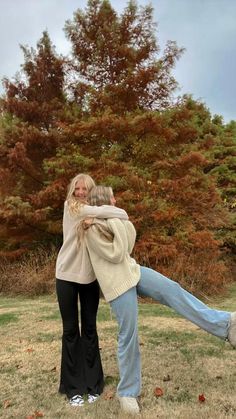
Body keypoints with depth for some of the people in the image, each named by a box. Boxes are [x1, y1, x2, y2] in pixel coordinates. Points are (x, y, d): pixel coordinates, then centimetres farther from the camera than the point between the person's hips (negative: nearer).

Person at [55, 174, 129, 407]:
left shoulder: (98, 218, 9)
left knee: (89, 328, 10)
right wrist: (120, 213, -9)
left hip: (90, 277, 3)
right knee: (71, 330, 6)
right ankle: (73, 387, 19)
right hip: (67, 276, -3)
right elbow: (104, 211, -22)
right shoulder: (70, 207, -9)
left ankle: (92, 383, 24)